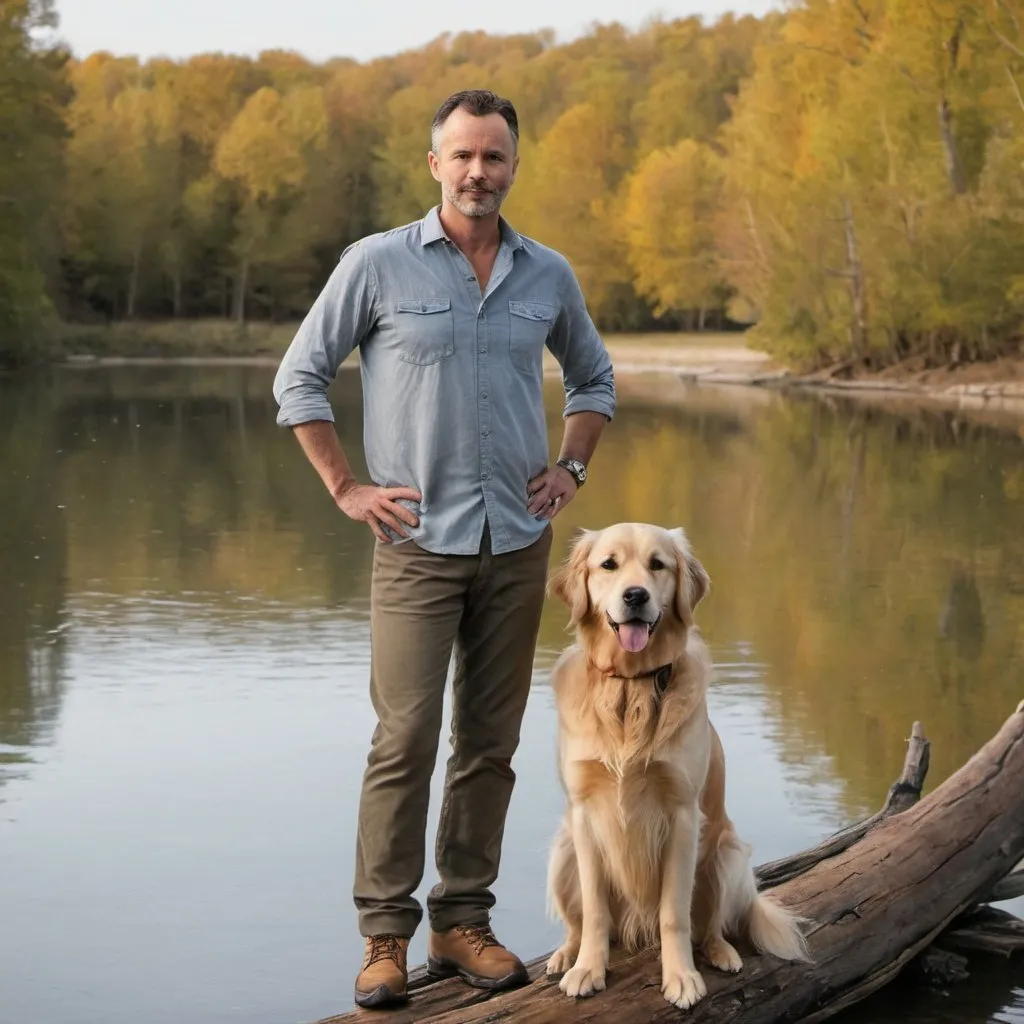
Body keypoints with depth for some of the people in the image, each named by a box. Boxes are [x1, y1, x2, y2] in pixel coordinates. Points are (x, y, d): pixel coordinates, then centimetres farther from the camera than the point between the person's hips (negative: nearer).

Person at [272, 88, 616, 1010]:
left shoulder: (549, 275, 8)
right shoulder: (378, 264, -3)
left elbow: (594, 377, 24)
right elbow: (299, 378, 3)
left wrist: (573, 466, 10)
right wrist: (346, 488, -3)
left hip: (518, 544, 4)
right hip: (418, 542, -4)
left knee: (490, 744, 7)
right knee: (406, 740, -8)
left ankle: (463, 920, 17)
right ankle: (385, 934, 2)